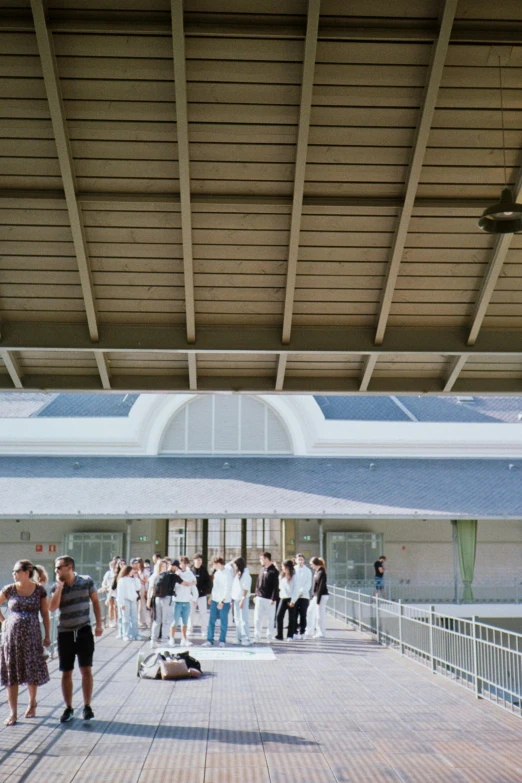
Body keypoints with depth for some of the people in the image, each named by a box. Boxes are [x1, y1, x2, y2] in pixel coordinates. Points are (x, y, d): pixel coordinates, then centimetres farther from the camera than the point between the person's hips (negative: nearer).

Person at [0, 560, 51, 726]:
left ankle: (32, 703, 31)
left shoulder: (39, 590, -2)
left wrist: (47, 636, 1)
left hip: (32, 636, -1)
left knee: (33, 673, 7)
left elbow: (45, 614, 2)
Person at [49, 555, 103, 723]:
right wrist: (60, 586, -16)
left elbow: (95, 602, 4)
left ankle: (87, 706, 8)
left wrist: (99, 624, -1)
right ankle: (68, 708, 17)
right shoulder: (56, 587, -2)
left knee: (86, 670, -3)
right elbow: (52, 608, -16)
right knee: (66, 673, 6)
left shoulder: (86, 582, -4)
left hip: (84, 631, -2)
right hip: (65, 633, 2)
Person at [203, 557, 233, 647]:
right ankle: (210, 640, 8)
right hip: (215, 600, 7)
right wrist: (211, 596, 18)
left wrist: (222, 602, -20)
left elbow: (227, 589, -18)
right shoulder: (217, 572, 8)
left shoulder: (228, 574, -15)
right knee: (211, 620, 4)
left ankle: (222, 641, 13)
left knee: (223, 621, 3)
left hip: (224, 602, -7)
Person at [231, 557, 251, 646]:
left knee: (243, 619, -7)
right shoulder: (237, 574, 13)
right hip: (236, 598, 8)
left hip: (242, 599, -8)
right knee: (237, 619, 10)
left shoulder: (245, 574, -11)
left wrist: (242, 600, -18)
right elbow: (234, 586, 13)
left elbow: (246, 589, -14)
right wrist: (232, 598, 8)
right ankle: (239, 638, 16)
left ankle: (246, 639, -4)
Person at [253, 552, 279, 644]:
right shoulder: (262, 570, 11)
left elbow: (276, 586, -12)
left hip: (269, 599, -6)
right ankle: (257, 637, 10)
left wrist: (273, 598, -17)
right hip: (260, 598, 6)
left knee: (270, 619, 4)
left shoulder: (274, 571, -9)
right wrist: (256, 595, 11)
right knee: (257, 618, 4)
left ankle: (270, 637, 13)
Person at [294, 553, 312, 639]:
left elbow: (308, 584, 0)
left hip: (304, 596, -1)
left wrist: (301, 592, -13)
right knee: (294, 615, -1)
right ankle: (295, 632, 5)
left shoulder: (307, 571, 6)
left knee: (303, 615, 2)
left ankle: (302, 632, 8)